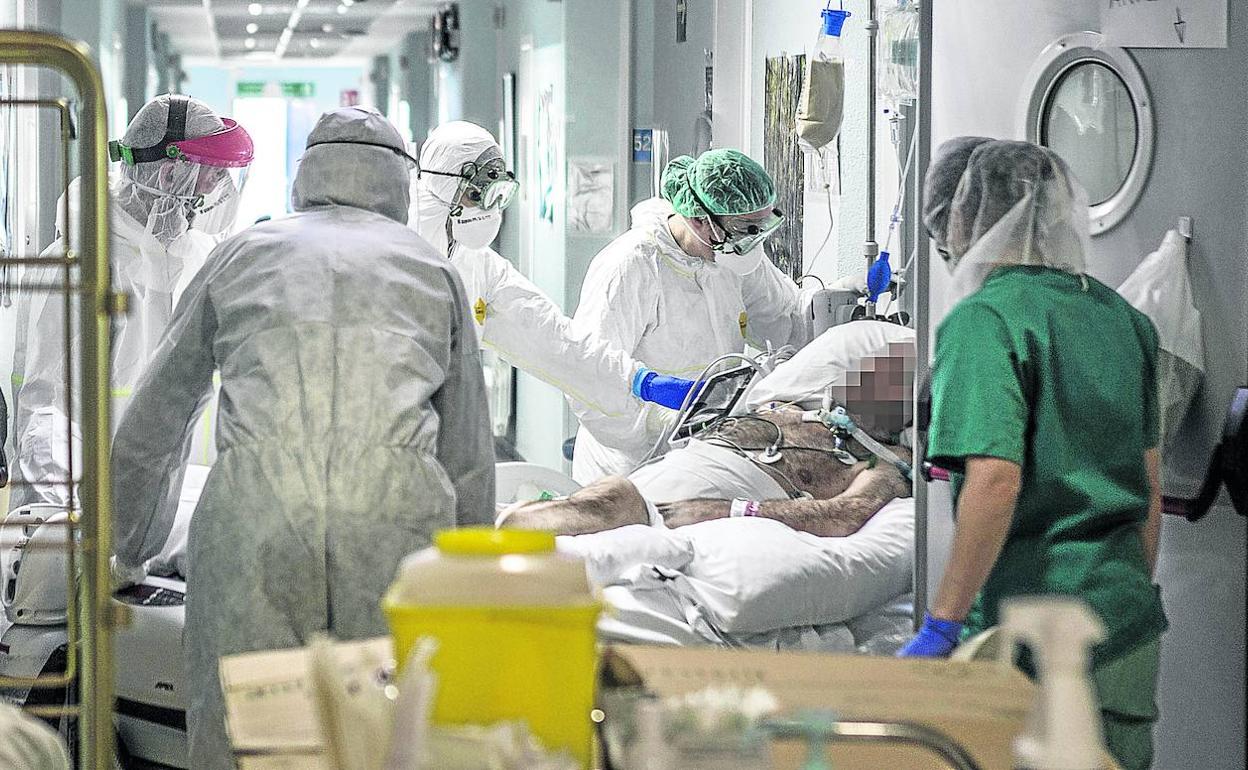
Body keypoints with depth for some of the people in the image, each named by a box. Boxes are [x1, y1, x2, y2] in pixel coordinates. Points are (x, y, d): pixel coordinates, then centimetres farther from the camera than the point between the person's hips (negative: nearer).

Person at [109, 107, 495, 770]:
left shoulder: (239, 255, 24)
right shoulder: (433, 268, 24)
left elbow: (148, 431, 29)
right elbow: (468, 456, 22)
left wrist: (130, 554, 42)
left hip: (251, 512, 0)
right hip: (402, 509, 0)